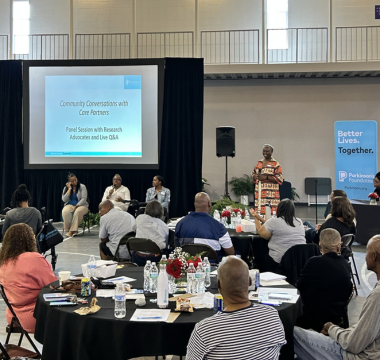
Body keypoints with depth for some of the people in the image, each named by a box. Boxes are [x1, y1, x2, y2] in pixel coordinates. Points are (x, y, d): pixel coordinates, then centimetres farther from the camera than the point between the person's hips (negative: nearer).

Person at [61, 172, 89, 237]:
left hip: (81, 205, -2)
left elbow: (84, 199, -8)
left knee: (78, 211, -39)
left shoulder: (82, 186, -1)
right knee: (65, 212, -35)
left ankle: (72, 230, -32)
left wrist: (76, 206, -22)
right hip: (70, 205, 2)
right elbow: (64, 200, -5)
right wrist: (69, 189, -7)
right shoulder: (66, 188, 8)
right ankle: (68, 229, -20)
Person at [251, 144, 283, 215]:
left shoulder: (276, 164, -1)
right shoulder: (259, 163, 16)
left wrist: (265, 177, -17)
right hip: (259, 193, 5)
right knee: (259, 214, 1)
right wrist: (255, 176, 1)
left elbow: (279, 179, -8)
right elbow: (253, 174, 26)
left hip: (271, 194, -5)